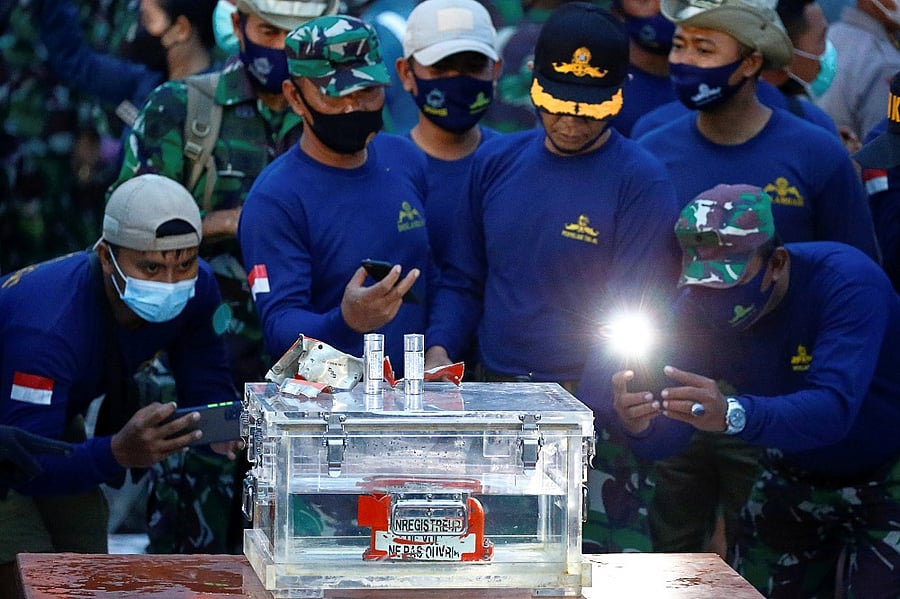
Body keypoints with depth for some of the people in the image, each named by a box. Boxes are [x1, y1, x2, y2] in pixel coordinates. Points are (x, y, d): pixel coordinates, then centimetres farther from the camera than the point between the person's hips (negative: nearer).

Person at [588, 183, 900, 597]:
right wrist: (640, 426, -45)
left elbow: (834, 408, -43)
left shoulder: (845, 282, -30)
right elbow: (668, 436, -21)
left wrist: (732, 415, -59)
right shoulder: (698, 309, -13)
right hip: (795, 481, 5)